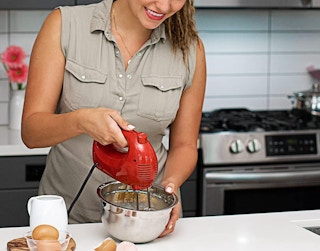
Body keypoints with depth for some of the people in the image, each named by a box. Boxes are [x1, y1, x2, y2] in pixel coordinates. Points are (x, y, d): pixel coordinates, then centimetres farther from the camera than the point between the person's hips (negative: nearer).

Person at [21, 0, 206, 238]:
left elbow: (184, 144, 3)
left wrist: (171, 183, -18)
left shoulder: (190, 49, -6)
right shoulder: (64, 25, -10)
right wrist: (80, 120, -32)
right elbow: (31, 131, -12)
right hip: (68, 216, -1)